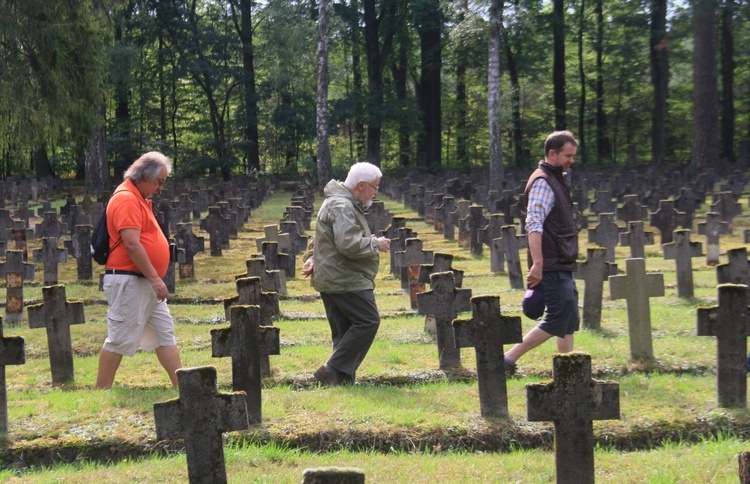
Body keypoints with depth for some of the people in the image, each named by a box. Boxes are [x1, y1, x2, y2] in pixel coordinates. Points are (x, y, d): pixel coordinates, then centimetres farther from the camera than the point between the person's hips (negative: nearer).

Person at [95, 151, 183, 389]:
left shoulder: (139, 198, 16)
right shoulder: (126, 199, -16)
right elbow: (132, 244, -23)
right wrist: (155, 278, -22)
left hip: (147, 282, 10)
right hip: (129, 281, -10)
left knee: (164, 333, 9)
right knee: (120, 339, -4)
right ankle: (101, 392, 4)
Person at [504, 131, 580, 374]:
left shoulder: (559, 179, 18)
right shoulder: (543, 182, -14)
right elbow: (534, 224, -24)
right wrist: (537, 264, -31)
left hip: (562, 266, 10)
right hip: (552, 266, -10)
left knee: (569, 321, 11)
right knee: (557, 320, -11)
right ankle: (509, 358, -7)